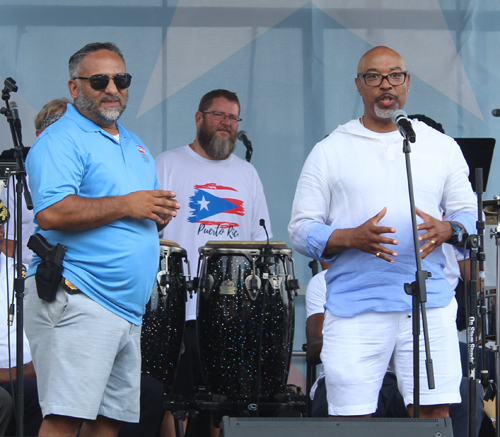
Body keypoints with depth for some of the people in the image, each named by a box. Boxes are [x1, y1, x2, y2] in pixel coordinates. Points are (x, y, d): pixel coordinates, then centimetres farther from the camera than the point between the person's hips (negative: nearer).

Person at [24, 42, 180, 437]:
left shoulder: (136, 147, 23)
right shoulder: (61, 141, -6)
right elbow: (51, 213, -21)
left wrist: (159, 214, 7)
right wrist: (126, 205, -14)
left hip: (129, 309, 9)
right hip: (75, 300, -9)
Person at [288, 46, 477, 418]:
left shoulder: (441, 147, 14)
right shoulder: (329, 152, 8)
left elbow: (469, 213, 16)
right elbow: (301, 230, 5)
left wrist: (446, 229, -9)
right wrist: (351, 238, -14)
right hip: (354, 309, -1)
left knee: (435, 411, -6)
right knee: (351, 418, -5)